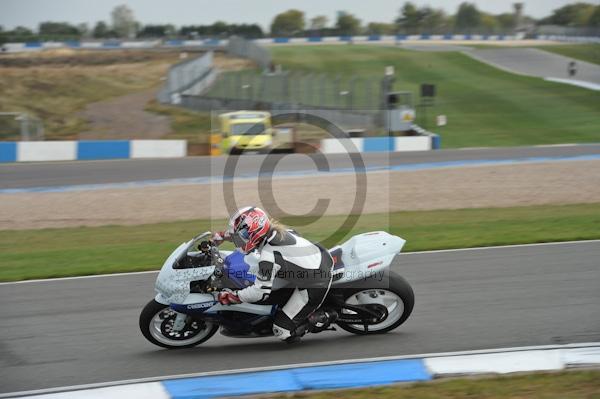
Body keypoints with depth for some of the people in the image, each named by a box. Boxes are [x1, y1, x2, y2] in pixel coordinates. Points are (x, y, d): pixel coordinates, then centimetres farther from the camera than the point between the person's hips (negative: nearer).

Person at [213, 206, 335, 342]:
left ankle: (323, 318, 6)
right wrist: (222, 235, 22)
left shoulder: (268, 256, -27)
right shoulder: (273, 231, -2)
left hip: (316, 286, -9)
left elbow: (261, 292, -23)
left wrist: (231, 296, -13)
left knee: (282, 330, -6)